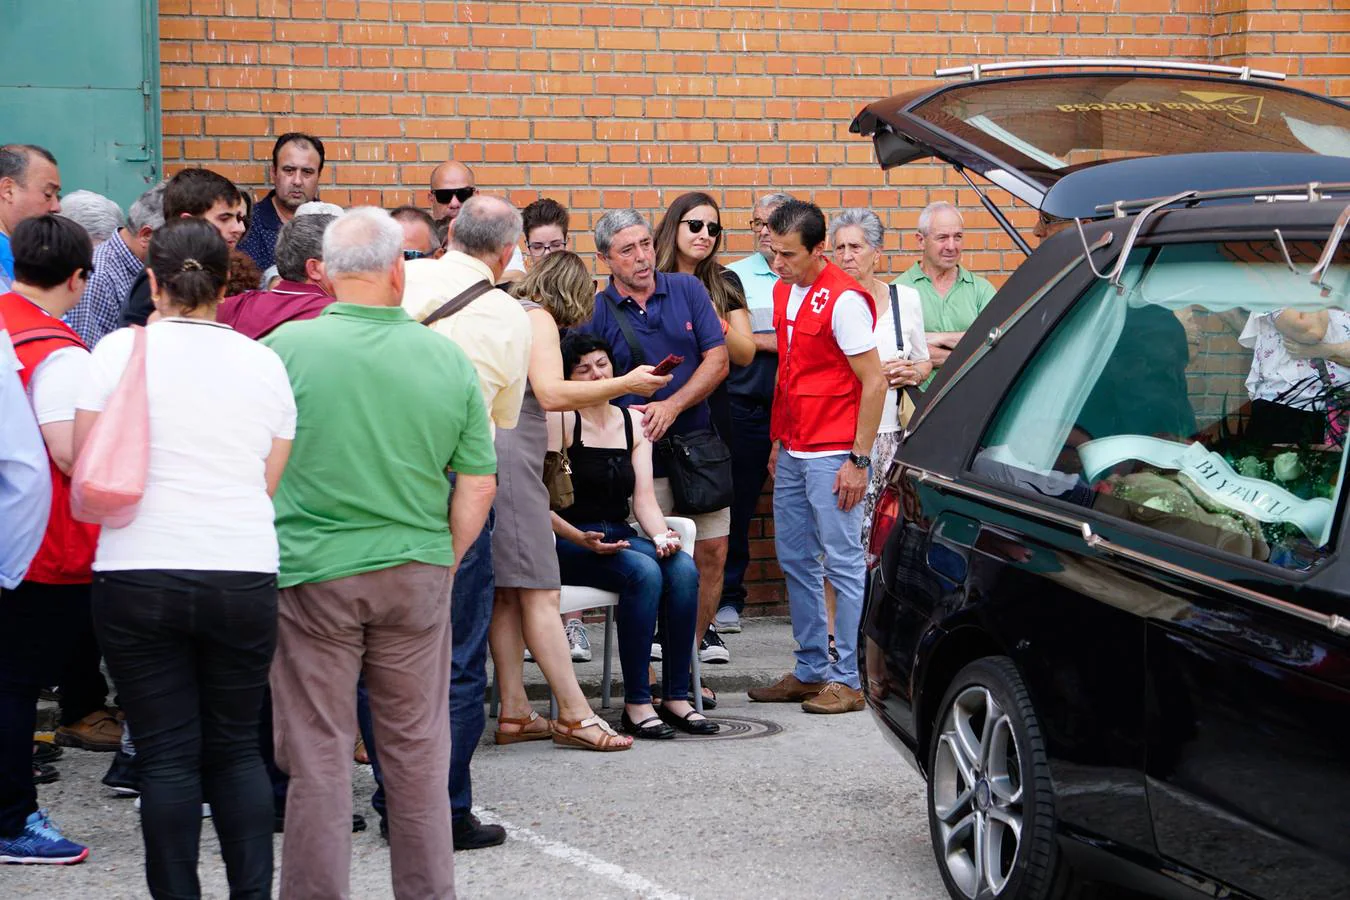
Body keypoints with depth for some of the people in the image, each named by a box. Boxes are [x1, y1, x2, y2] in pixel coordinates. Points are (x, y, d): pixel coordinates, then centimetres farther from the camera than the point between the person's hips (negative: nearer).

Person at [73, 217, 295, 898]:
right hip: (245, 576, 2)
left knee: (166, 756, 3)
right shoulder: (264, 361, 7)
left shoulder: (121, 349, -2)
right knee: (235, 749, 12)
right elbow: (273, 483, 10)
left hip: (138, 574, -2)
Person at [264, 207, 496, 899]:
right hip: (416, 573, 2)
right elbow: (478, 485, 2)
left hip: (311, 573, -2)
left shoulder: (286, 348, -8)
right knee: (417, 750, 12)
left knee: (318, 753, 5)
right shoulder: (448, 360, -1)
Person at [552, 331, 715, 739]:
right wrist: (579, 539, -24)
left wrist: (661, 536, -13)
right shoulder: (562, 421, -5)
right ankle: (636, 704, -26)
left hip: (620, 536, 6)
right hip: (567, 543, -6)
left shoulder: (634, 423, 14)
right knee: (643, 572, -32)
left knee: (683, 569, -23)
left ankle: (676, 697, -19)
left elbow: (644, 498, 7)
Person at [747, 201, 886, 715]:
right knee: (795, 561, 12)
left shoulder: (844, 300, -14)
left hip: (833, 455, -9)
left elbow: (873, 382, -14)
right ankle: (811, 671, 20)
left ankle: (849, 679, 1)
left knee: (843, 564, -4)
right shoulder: (783, 291, 11)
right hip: (793, 452, 9)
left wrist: (859, 460, -16)